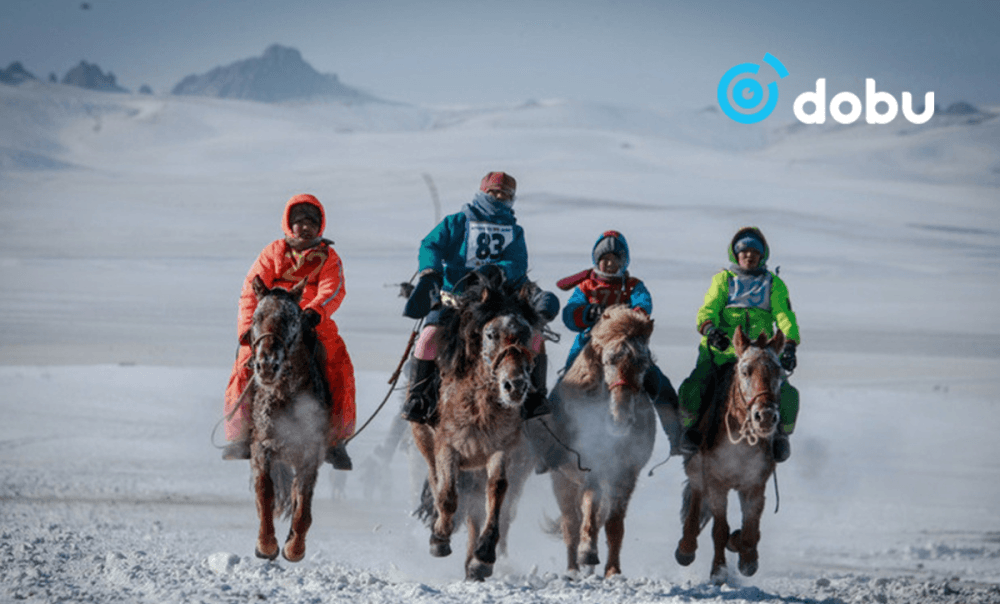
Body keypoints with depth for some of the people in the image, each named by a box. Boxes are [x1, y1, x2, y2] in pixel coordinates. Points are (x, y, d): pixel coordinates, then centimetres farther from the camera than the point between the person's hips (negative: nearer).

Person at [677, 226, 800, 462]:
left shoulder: (774, 284, 18)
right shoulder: (723, 279, 17)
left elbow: (784, 315, 5)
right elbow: (709, 307, 1)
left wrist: (789, 344, -15)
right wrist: (709, 328, -23)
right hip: (720, 350, -1)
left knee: (787, 394, -20)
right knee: (691, 388, -24)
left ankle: (781, 434, 10)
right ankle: (691, 429, 4)